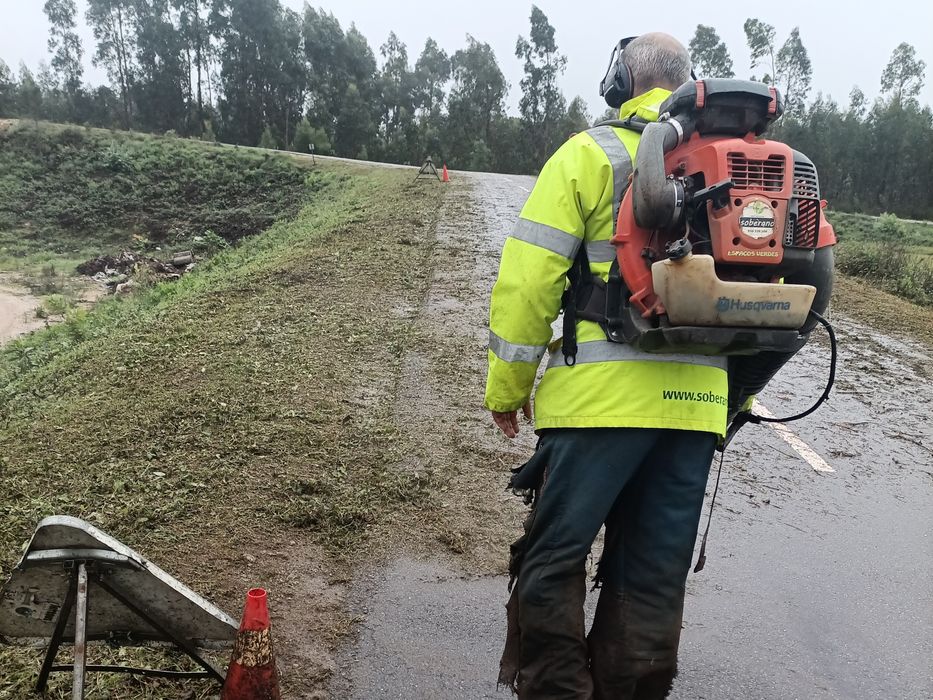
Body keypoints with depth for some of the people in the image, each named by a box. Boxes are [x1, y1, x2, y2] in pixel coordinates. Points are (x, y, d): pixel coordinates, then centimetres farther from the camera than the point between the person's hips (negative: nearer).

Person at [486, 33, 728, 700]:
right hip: (698, 403, 5)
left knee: (553, 559, 7)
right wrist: (732, 394, 21)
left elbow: (529, 276, -6)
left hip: (604, 395, -5)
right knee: (655, 576, 13)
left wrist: (508, 385, 2)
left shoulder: (592, 153, 0)